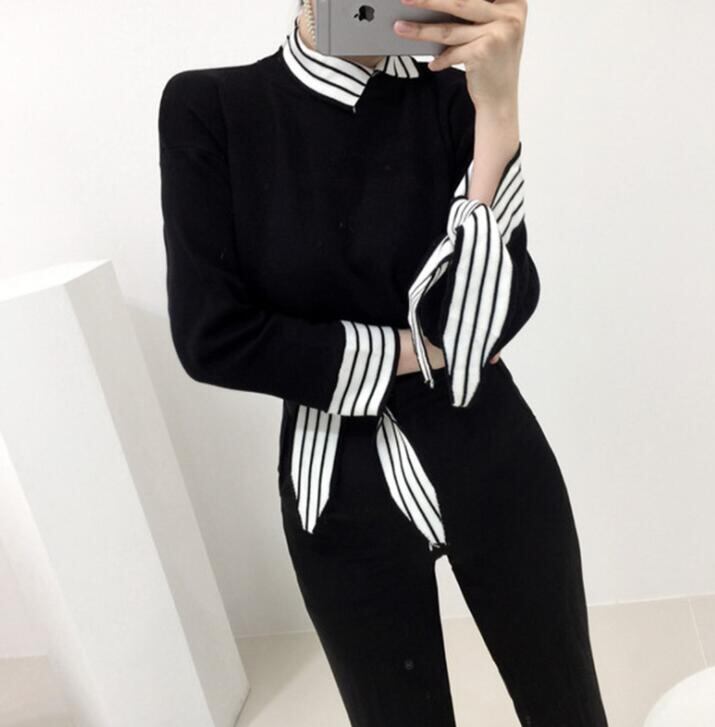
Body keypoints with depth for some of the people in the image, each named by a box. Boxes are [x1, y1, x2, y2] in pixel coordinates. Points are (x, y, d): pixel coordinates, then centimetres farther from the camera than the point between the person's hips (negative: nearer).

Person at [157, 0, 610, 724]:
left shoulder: (452, 94, -6)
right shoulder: (208, 109, -9)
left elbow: (496, 314, -17)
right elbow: (212, 337, -16)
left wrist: (497, 108, -25)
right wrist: (421, 353, -12)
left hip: (491, 459, 2)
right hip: (340, 488, -1)